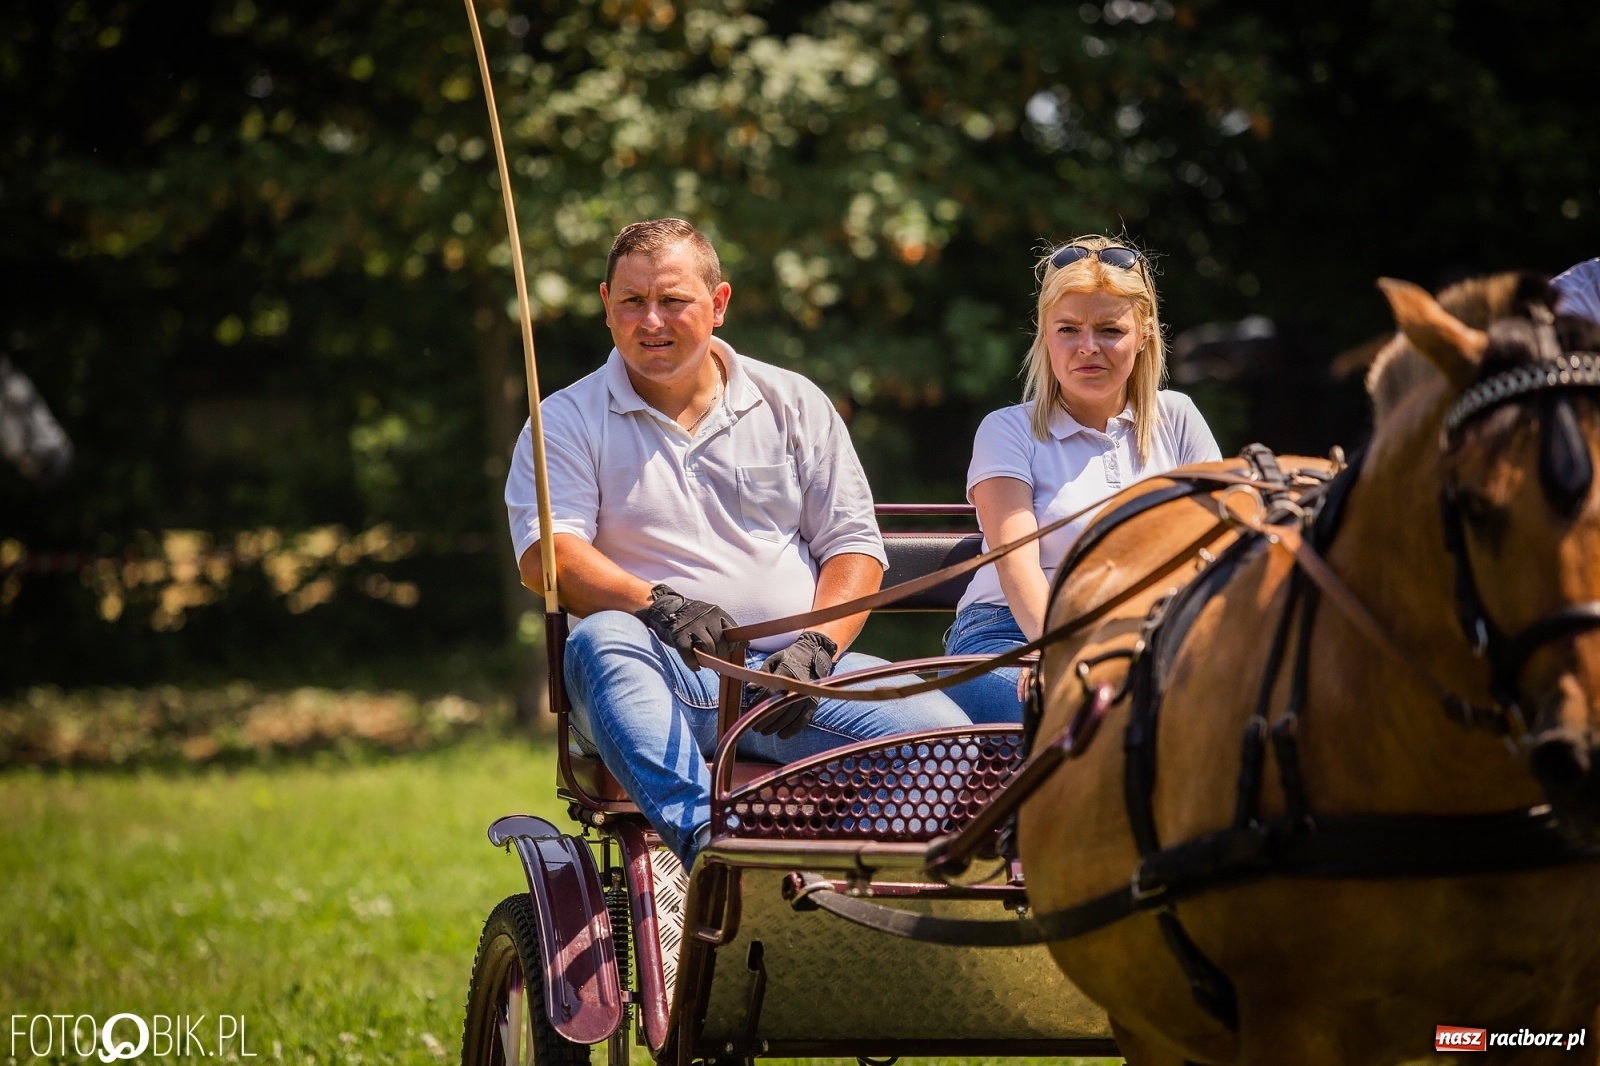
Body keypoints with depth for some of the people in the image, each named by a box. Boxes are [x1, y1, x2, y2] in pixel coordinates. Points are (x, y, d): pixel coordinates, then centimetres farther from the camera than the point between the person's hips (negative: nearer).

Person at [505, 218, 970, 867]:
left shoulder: (793, 404, 18)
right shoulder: (567, 422, 12)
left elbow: (853, 546, 14)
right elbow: (546, 557, -4)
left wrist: (816, 645, -7)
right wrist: (658, 604, -22)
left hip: (795, 672, 2)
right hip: (667, 680, -2)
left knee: (937, 726, -25)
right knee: (600, 641, -38)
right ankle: (707, 837, -55)